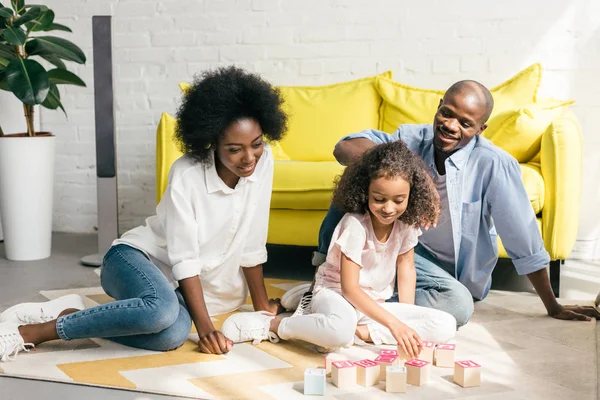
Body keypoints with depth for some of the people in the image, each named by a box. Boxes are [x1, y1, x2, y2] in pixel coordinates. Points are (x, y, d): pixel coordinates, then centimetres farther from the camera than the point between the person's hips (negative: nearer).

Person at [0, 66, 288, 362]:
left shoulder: (263, 161, -9)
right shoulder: (187, 174, -22)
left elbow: (251, 245, 1)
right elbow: (184, 258, -20)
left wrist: (262, 306, 5)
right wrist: (204, 326, -25)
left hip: (179, 283, 5)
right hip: (136, 258, -5)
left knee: (172, 335, -32)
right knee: (162, 309, -41)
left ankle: (72, 315, -12)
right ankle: (32, 331, -25)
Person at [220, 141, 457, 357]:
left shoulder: (407, 223, -4)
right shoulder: (355, 224, -20)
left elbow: (406, 266, 7)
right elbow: (349, 288, -22)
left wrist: (406, 321, -6)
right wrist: (394, 323, -30)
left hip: (376, 304, 6)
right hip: (336, 295, -6)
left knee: (446, 326, -13)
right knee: (341, 329, -44)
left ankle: (363, 331, -18)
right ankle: (270, 325, -19)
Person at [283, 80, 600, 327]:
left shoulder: (494, 164, -21)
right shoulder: (413, 139, -9)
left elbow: (524, 242, -17)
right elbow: (344, 148, -17)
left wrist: (553, 307, -11)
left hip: (449, 273, -2)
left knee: (460, 305, -38)